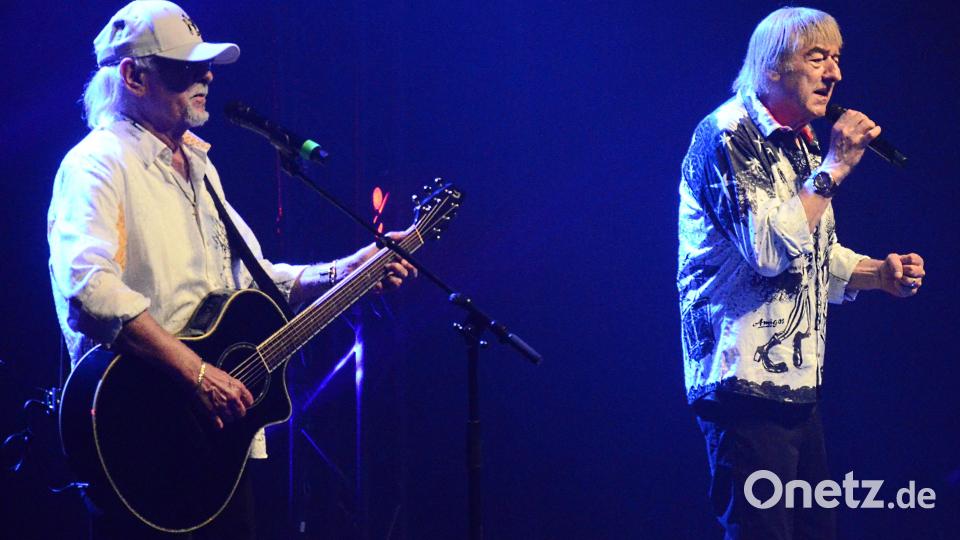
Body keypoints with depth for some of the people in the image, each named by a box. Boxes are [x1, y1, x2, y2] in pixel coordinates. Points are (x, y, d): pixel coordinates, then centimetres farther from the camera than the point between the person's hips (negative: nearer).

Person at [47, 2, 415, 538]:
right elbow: (89, 287, -29)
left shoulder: (196, 164, 18)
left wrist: (345, 273, 13)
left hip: (222, 434, 9)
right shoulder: (101, 164, -12)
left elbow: (249, 278, 26)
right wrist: (197, 373, -30)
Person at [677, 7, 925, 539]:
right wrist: (834, 169, -17)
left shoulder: (801, 143, 18)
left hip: (797, 384, 10)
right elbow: (769, 248, -22)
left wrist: (879, 273, 10)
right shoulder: (727, 135, -11)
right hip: (747, 380, -10)